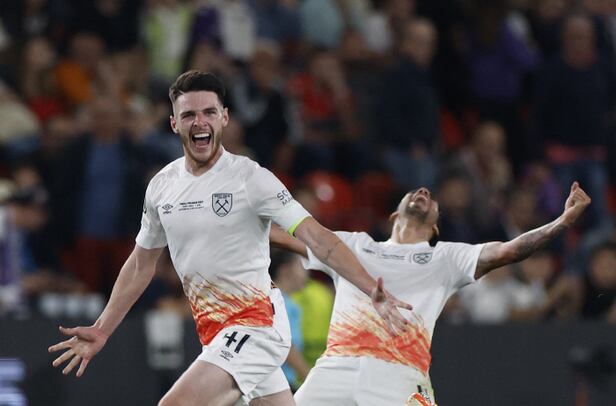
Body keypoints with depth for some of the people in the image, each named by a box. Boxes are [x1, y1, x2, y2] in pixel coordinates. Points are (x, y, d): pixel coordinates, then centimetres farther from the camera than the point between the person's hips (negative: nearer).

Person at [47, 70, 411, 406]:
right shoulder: (162, 185, 7)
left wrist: (372, 290, -29)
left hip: (255, 324, -7)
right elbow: (141, 265, 20)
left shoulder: (250, 178, -12)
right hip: (214, 331, 7)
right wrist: (102, 332, 19)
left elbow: (317, 237, -18)